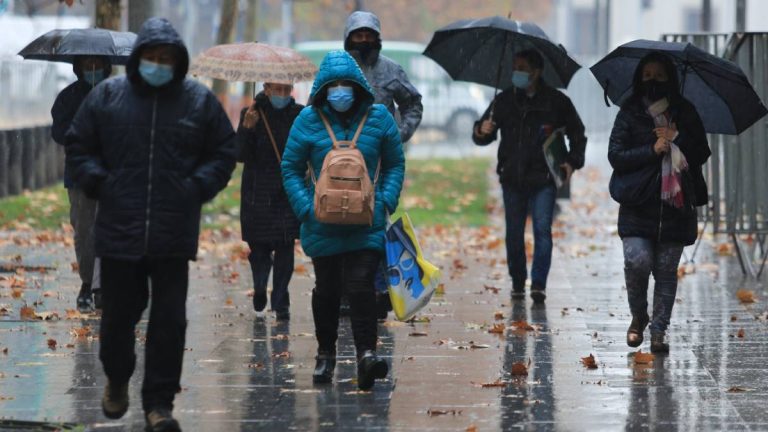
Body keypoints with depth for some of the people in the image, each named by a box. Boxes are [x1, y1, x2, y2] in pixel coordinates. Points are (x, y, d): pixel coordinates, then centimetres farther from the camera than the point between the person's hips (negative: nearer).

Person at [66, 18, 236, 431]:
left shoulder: (199, 101, 4)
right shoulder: (107, 96, 3)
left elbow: (223, 153, 11)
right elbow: (79, 148, 10)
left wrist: (197, 186, -4)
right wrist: (100, 183, -4)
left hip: (174, 235, 0)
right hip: (119, 230, 0)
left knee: (169, 321, -2)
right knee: (118, 314, 9)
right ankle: (117, 378, 36)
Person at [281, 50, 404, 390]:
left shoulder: (378, 118, 1)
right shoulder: (309, 120, -2)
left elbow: (395, 165, 9)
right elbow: (291, 168, 3)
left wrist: (386, 201, -6)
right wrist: (306, 208, -9)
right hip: (323, 223, 1)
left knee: (361, 285, -12)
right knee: (327, 288, 11)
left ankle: (366, 352, -17)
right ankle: (326, 354, 25)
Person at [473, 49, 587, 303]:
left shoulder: (556, 102, 2)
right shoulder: (504, 101, 7)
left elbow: (577, 134, 13)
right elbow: (482, 137, 8)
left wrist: (573, 161, -1)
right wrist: (481, 132, -16)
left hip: (543, 179, -2)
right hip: (512, 179, 2)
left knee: (542, 229, -11)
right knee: (514, 233, 6)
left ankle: (538, 284, -9)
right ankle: (517, 283, 17)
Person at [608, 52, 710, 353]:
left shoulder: (685, 113, 10)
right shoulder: (629, 114, 4)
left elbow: (702, 154, 9)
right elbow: (615, 156, -3)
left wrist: (677, 139, -8)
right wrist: (652, 150, -13)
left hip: (675, 204, 2)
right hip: (638, 206, -2)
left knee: (666, 270, 1)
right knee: (637, 261, -16)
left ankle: (658, 332, 7)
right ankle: (638, 317, 9)